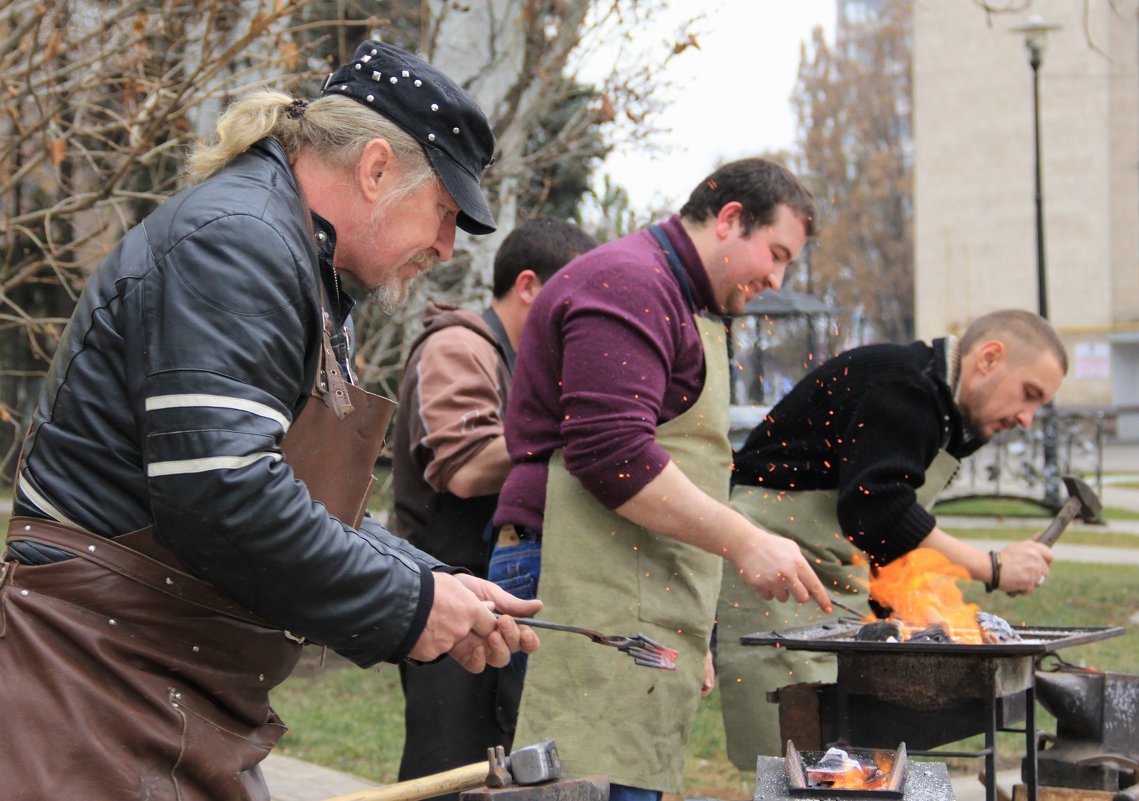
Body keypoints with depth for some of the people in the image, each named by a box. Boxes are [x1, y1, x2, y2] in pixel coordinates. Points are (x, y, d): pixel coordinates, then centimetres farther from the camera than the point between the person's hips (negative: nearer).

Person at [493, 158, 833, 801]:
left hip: (643, 614, 10)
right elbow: (611, 453, -19)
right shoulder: (628, 282, -6)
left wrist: (693, 638, 26)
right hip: (593, 594, -10)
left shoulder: (687, 310, 28)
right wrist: (746, 543, -16)